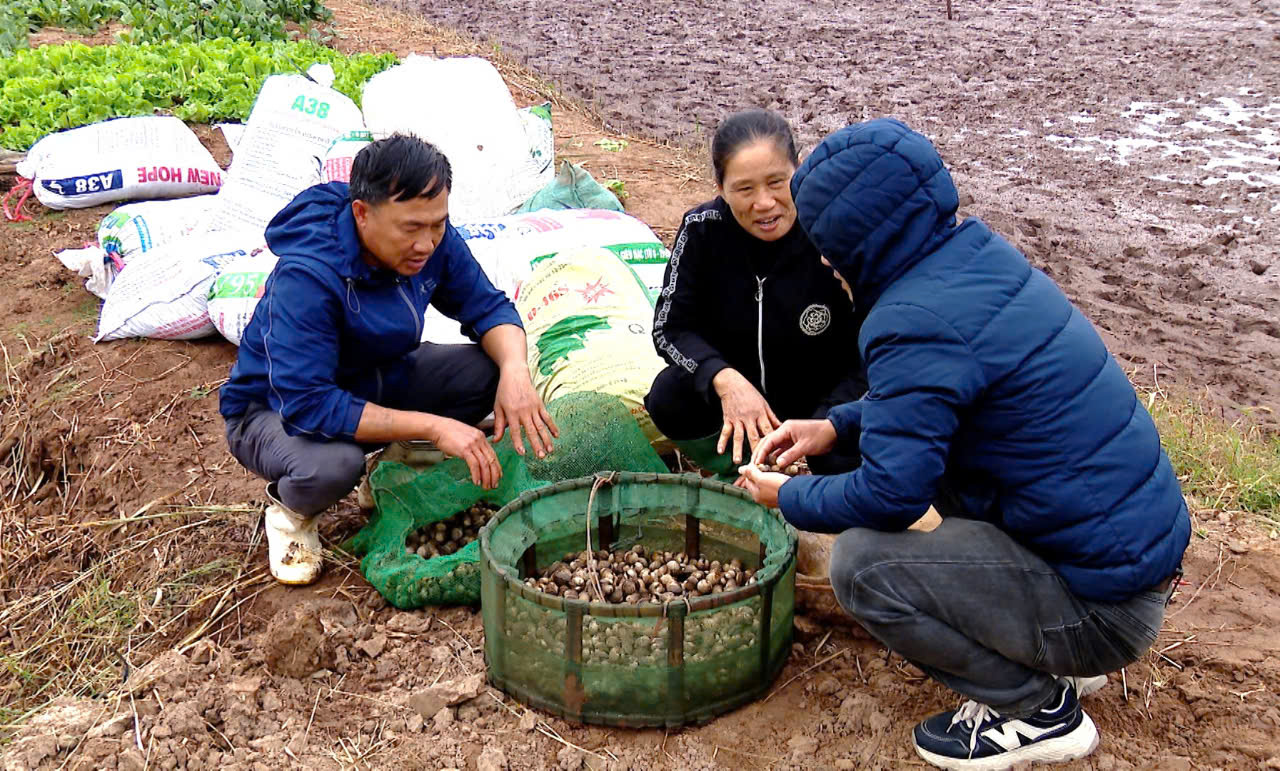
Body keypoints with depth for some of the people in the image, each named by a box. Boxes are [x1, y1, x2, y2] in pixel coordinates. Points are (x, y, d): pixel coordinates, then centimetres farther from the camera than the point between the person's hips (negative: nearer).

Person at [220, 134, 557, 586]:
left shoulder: (432, 240, -16)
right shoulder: (305, 277, -36)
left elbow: (488, 308, -7)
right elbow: (307, 406, -39)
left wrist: (515, 371, -30)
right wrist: (433, 426, -40)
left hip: (375, 380, 6)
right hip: (275, 408, -6)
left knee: (490, 369, -18)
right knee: (333, 464, -40)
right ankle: (290, 510, -2)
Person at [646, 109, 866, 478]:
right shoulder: (703, 229, -16)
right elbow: (670, 327, -12)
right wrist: (725, 379, -33)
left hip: (823, 400, -2)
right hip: (737, 387, 2)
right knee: (668, 398, -26)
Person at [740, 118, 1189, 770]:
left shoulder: (917, 323, -24)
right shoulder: (980, 255, 4)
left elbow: (891, 494, -20)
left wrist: (790, 497, -2)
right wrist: (840, 425, 12)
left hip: (1106, 605, -9)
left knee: (861, 563, -17)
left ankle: (1037, 710, 4)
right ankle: (1058, 655, 23)